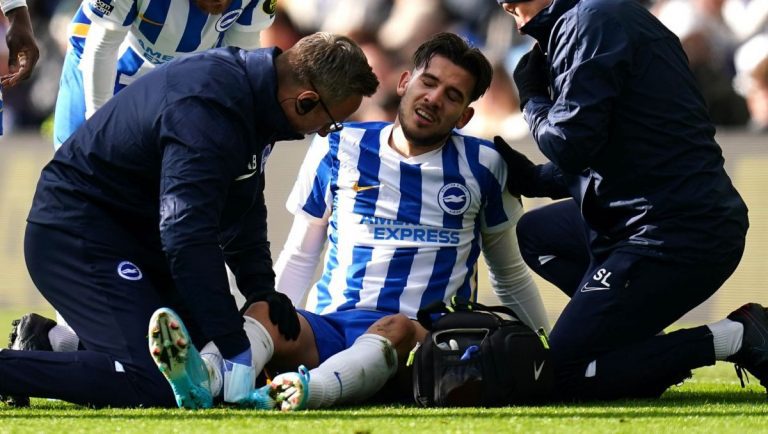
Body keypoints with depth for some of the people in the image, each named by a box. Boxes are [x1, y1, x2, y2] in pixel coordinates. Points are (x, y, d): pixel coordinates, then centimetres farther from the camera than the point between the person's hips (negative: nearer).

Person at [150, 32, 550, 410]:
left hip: (425, 342, -1)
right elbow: (298, 258, 20)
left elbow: (511, 276, 24)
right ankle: (205, 376, -68)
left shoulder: (483, 167, 12)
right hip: (329, 328, 2)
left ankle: (305, 390, -72)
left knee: (396, 328, -40)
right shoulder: (338, 151, 14)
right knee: (264, 312, -33)